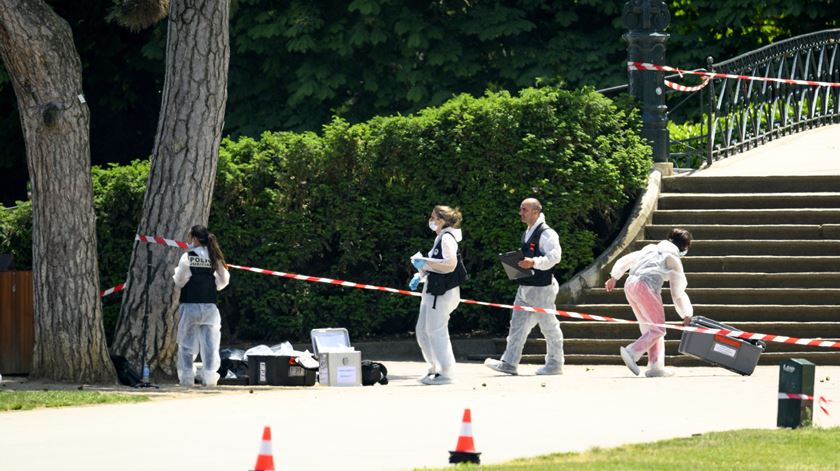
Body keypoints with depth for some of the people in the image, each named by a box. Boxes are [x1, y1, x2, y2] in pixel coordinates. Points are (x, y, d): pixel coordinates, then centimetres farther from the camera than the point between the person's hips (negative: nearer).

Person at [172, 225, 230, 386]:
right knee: (210, 342, 5)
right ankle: (210, 377, 0)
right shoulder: (214, 257, 1)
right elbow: (224, 280, 6)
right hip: (210, 305, 3)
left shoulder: (187, 257, -10)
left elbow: (179, 281, -8)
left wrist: (176, 272, 13)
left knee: (187, 343, 4)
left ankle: (187, 377, 3)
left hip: (190, 305, -3)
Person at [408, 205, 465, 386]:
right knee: (422, 330, 12)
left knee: (436, 330, -8)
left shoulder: (447, 238, -12)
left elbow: (450, 264, -23)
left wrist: (425, 263, -17)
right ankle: (436, 367, 19)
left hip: (443, 291, -10)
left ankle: (446, 372, -3)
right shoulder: (440, 238, 19)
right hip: (432, 290, 10)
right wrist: (420, 275, 14)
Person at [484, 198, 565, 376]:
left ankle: (555, 364, 11)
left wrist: (534, 262, -30)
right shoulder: (527, 234, 16)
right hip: (525, 287, 9)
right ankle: (509, 363, 5)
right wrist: (519, 264, 10)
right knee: (517, 324, 5)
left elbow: (554, 256, -22)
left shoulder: (546, 234, -13)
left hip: (541, 288, -9)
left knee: (549, 326, 2)